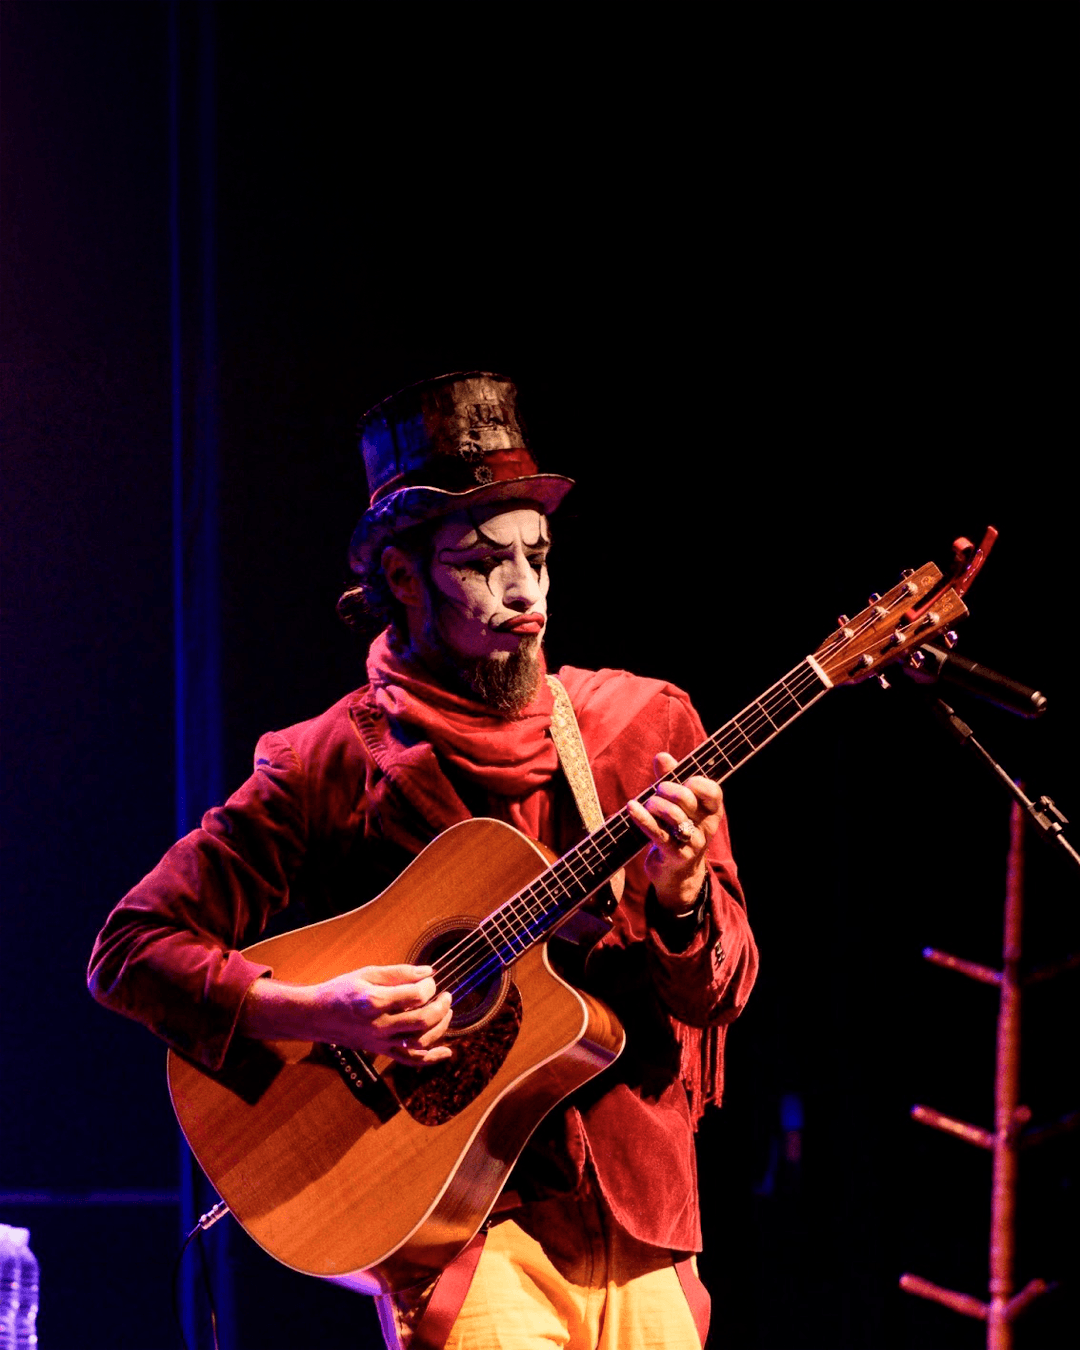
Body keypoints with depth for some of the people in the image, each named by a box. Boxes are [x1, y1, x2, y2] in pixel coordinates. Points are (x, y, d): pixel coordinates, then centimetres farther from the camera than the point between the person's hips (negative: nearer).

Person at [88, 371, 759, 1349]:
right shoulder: (330, 766, -2)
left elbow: (723, 993, 4)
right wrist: (310, 1013, -17)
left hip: (638, 1219, 4)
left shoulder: (643, 727, 7)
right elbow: (131, 949, -3)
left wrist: (681, 900, -17)